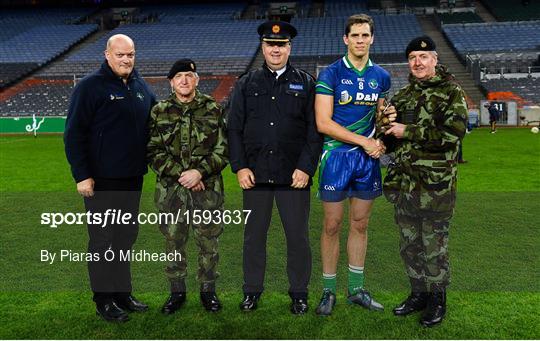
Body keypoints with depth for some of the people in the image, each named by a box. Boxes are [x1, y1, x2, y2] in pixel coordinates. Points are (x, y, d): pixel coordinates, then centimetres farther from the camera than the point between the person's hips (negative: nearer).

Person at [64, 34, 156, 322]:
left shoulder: (141, 87, 11)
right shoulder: (90, 86, -8)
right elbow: (73, 134, -10)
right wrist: (81, 175, -15)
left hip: (133, 177, 6)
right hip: (102, 180, -6)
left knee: (126, 237, 14)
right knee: (103, 239, 3)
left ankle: (122, 293, 27)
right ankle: (104, 300, 15)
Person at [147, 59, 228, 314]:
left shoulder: (213, 109, 3)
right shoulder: (159, 111, 5)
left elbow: (223, 149, 0)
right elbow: (153, 152, 0)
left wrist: (199, 171, -13)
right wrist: (180, 175, -11)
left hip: (208, 190, 0)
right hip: (170, 190, 1)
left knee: (208, 242, 7)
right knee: (173, 242, 9)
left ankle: (208, 290, 25)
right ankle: (177, 292, 26)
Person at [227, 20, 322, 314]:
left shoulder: (305, 83, 6)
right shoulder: (247, 84, 10)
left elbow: (314, 130, 1)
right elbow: (234, 128, 6)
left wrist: (306, 168, -8)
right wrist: (239, 166, -4)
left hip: (294, 176, -1)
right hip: (255, 174, 2)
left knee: (298, 236, 6)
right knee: (254, 235, 10)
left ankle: (299, 292, 23)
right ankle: (252, 290, 27)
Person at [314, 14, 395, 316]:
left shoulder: (381, 76, 9)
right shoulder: (331, 74, -5)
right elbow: (323, 123, -13)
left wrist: (387, 117, -5)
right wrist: (364, 141, -14)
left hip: (368, 158, 4)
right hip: (337, 156, -4)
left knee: (360, 225, 11)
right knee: (332, 226, 2)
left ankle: (357, 289, 24)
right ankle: (329, 291, 17)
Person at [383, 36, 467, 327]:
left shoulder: (451, 93, -5)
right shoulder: (403, 95, 13)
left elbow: (454, 133, -19)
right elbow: (391, 137, 21)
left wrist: (408, 131, -18)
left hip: (435, 185, -6)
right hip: (403, 183, 6)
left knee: (434, 247, 4)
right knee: (409, 244, 14)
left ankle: (437, 299, 22)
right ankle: (418, 293, 31)